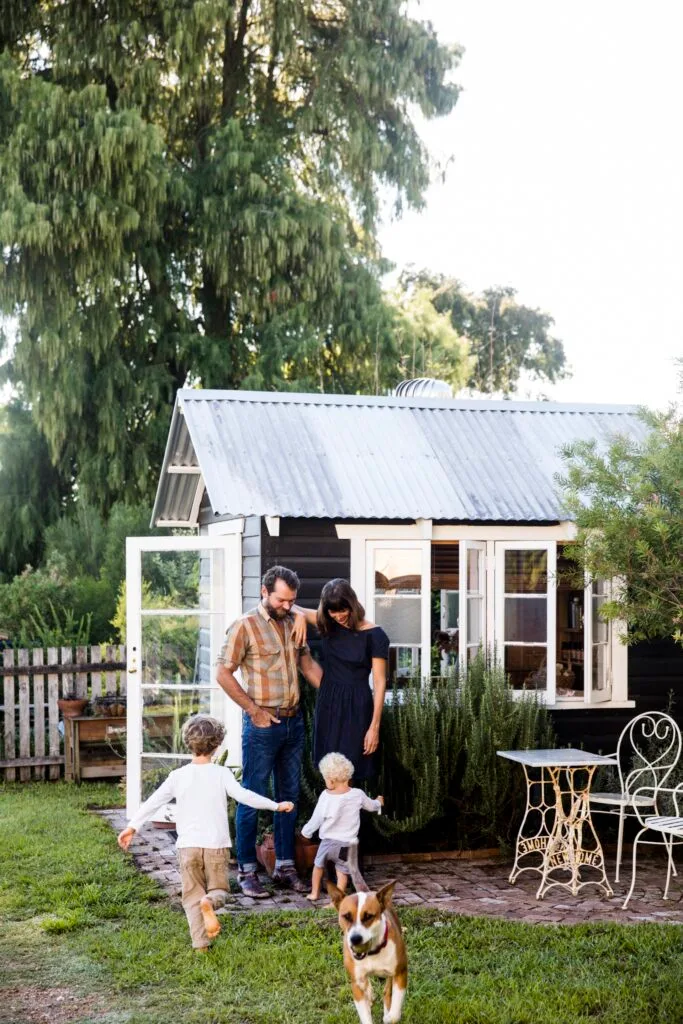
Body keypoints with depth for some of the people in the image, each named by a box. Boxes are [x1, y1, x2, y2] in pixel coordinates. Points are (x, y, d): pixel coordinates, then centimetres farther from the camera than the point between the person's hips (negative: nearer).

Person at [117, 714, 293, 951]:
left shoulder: (178, 776, 1)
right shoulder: (221, 774, -4)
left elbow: (153, 802, 2)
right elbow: (243, 795, -12)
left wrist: (133, 826, 10)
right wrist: (276, 805, -5)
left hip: (188, 845, 1)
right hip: (216, 845, -1)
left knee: (192, 896, 10)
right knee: (219, 889, 14)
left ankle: (200, 944, -2)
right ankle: (210, 901, -21)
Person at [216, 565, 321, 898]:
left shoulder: (293, 623, 9)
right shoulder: (245, 626, -10)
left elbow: (307, 663, 18)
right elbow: (224, 674, -11)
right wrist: (254, 710, -12)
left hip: (293, 721, 7)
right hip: (262, 723, -6)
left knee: (289, 796, 11)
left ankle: (284, 866, 20)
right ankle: (247, 871, 6)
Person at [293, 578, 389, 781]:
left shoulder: (374, 635, -10)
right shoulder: (328, 625, 2)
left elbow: (379, 683, -10)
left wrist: (374, 726, -14)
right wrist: (300, 616, -12)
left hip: (356, 708, -5)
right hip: (327, 704, 5)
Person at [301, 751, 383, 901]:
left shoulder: (326, 796, -14)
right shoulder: (358, 795, -6)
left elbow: (316, 819, -8)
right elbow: (371, 805, 14)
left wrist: (306, 831, 10)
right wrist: (378, 802, 38)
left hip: (328, 840, -1)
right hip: (347, 842, 1)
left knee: (318, 864, 22)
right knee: (342, 871, 9)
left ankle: (314, 893, 33)